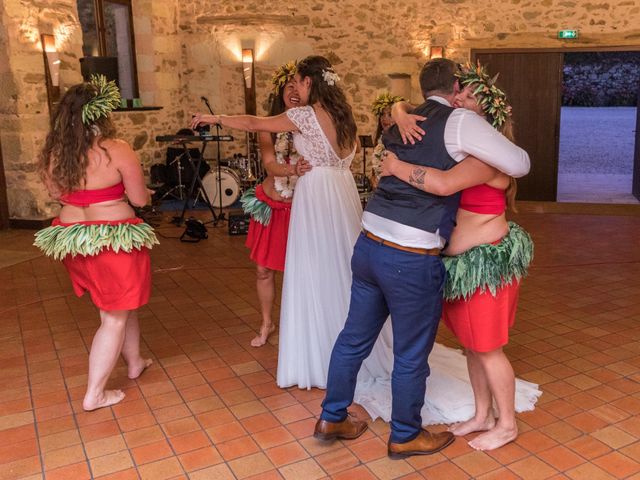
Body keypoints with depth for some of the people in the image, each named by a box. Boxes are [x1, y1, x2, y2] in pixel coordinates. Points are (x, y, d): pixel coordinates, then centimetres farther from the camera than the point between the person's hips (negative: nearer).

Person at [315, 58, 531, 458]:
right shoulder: (460, 121, -7)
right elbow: (520, 165, -4)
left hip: (368, 245, 7)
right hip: (411, 259, -7)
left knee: (354, 338, 21)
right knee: (411, 355, 13)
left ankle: (332, 418, 39)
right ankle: (405, 436, 35)